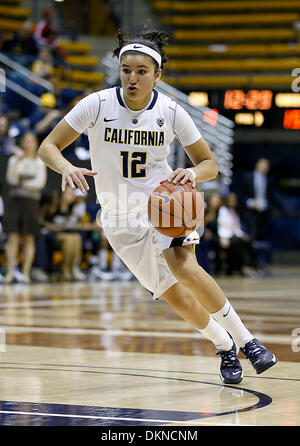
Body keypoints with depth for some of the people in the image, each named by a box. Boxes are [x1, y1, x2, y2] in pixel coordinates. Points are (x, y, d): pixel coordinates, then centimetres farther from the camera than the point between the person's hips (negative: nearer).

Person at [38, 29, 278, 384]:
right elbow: (47, 147, -11)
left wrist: (192, 173, -25)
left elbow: (210, 164, -1)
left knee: (184, 266, -30)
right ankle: (224, 347, 22)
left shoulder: (171, 112, -11)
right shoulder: (98, 104, -14)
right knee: (175, 296, -4)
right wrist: (67, 168, -33)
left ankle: (245, 340, -17)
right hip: (120, 217, 1)